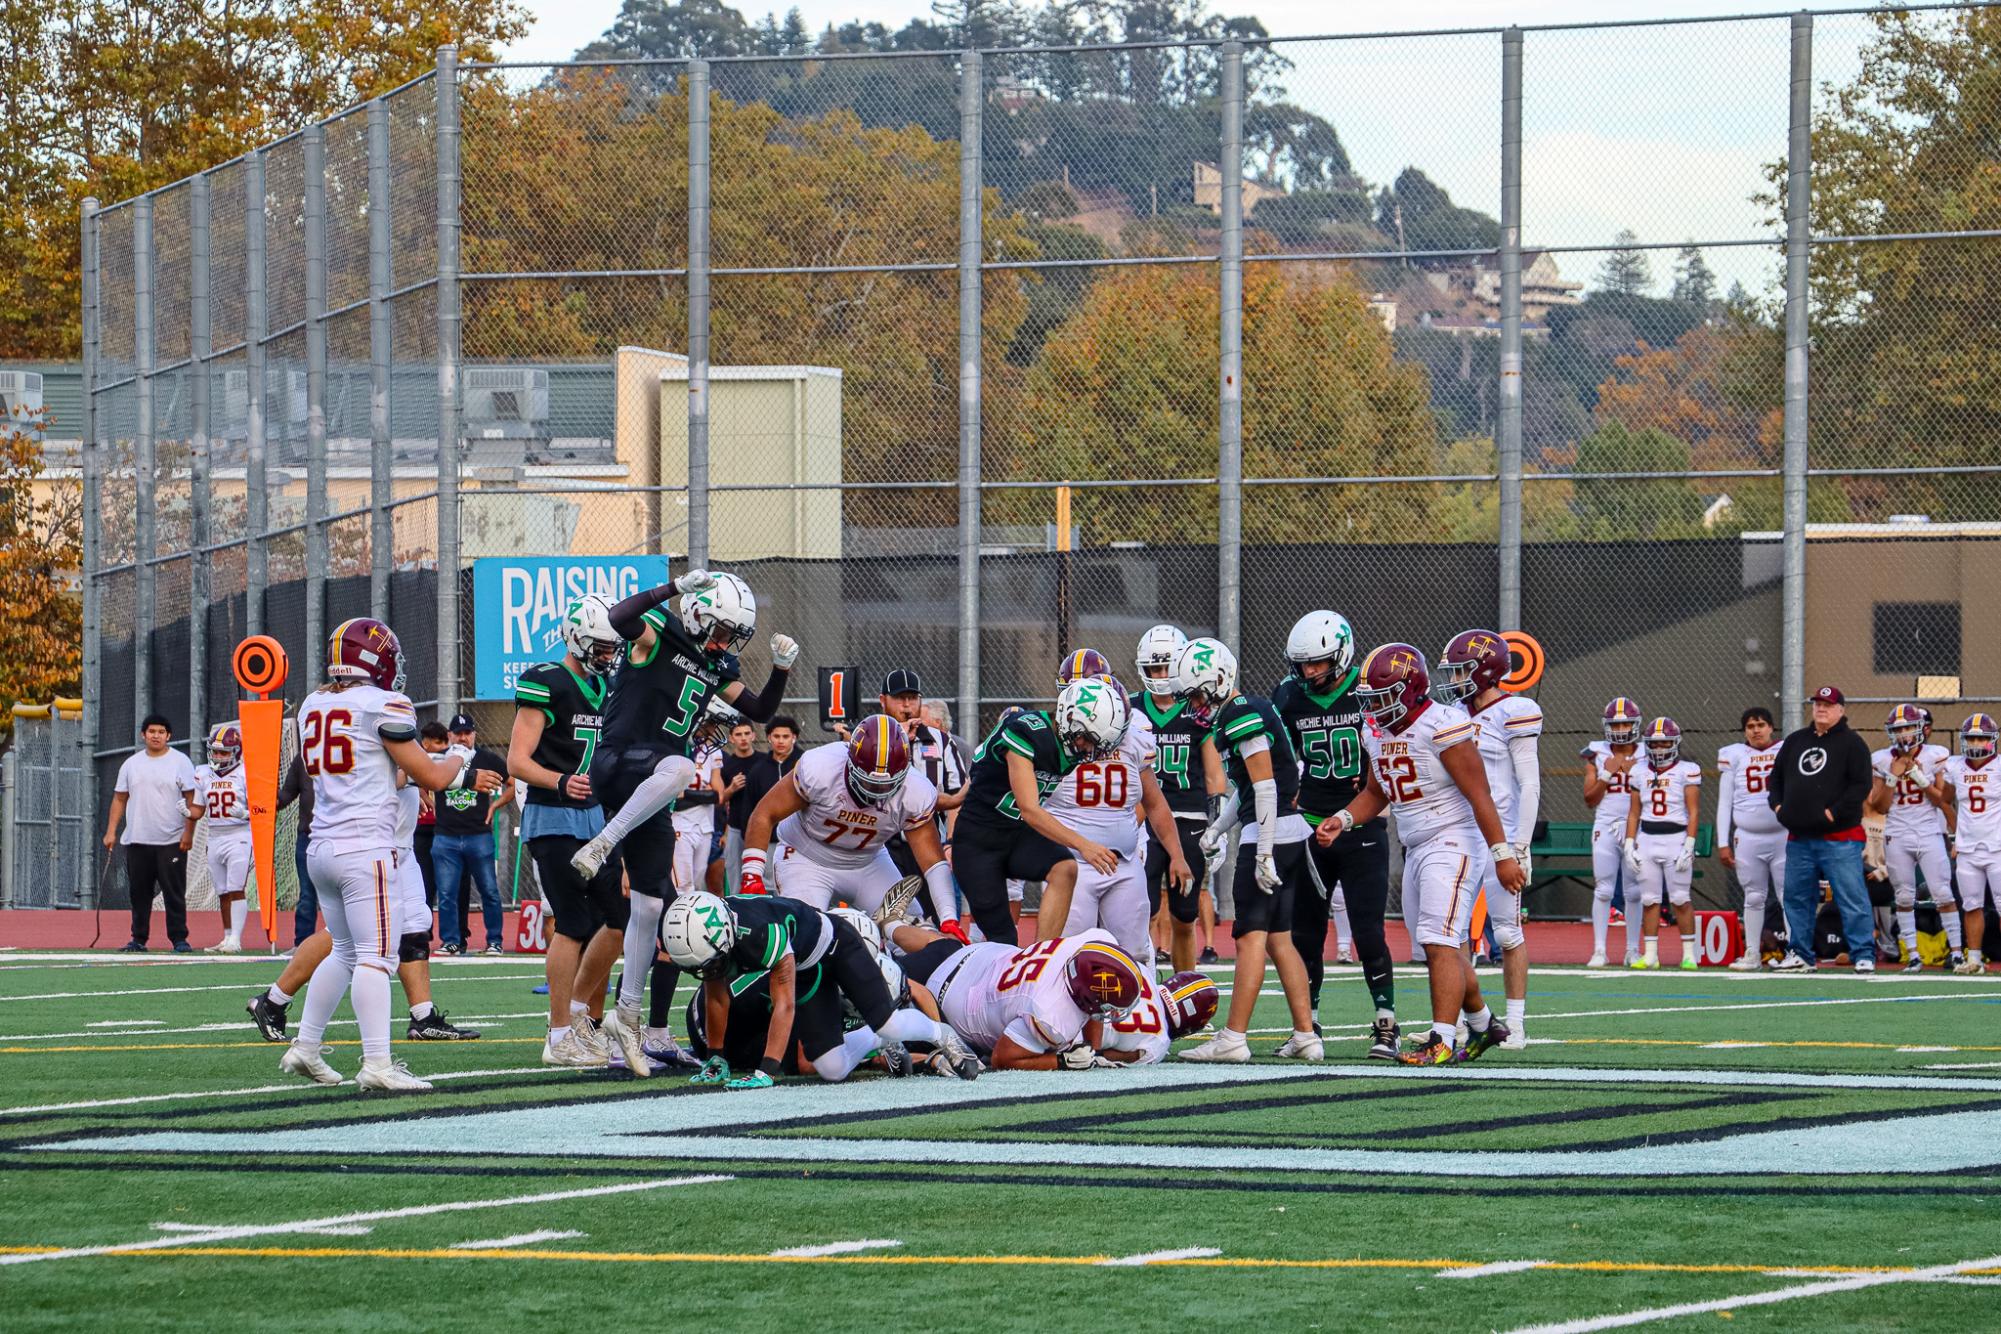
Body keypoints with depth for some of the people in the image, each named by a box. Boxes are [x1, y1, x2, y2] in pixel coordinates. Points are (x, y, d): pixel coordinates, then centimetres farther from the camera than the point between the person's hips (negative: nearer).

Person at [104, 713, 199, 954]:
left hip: (172, 841, -4)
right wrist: (111, 831, 7)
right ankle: (138, 939, 13)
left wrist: (188, 832, -12)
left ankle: (179, 939, -1)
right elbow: (120, 799, 15)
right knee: (139, 892, 6)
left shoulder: (180, 762, 0)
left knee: (174, 893, -5)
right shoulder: (131, 764, 12)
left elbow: (192, 799, -3)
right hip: (137, 841, 4)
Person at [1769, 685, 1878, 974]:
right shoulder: (1795, 741, 17)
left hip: (1839, 837, -6)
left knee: (1852, 898, -9)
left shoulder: (1851, 743, -1)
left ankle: (1863, 955, -8)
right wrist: (1778, 805, 7)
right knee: (1797, 897, 10)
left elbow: (1861, 784, -10)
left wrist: (1834, 812, -16)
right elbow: (1777, 777, 25)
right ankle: (1800, 954, 20)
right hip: (1799, 838, 6)